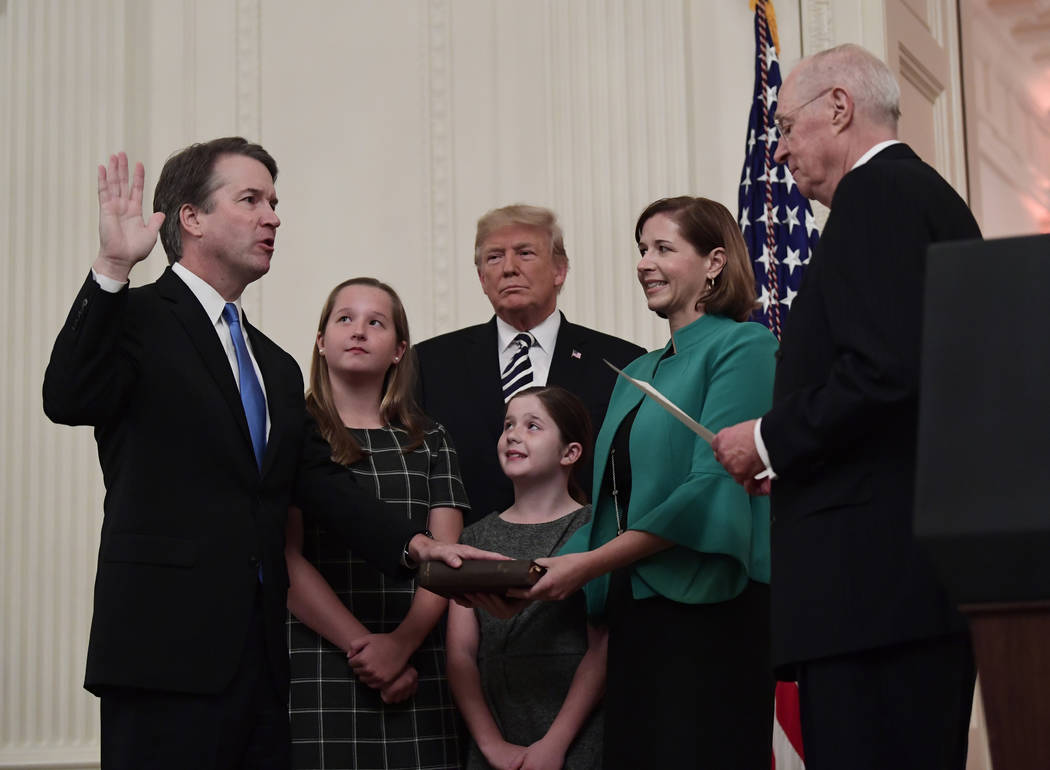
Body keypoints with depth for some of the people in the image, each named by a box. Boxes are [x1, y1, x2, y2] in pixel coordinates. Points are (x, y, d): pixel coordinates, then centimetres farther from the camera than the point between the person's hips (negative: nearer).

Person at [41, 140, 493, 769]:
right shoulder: (139, 320, 0)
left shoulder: (277, 366, 22)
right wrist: (113, 267, -26)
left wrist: (412, 545, -3)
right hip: (168, 651, -7)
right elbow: (70, 401, -19)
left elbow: (319, 478, 12)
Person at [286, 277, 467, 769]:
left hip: (416, 670, 2)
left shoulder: (430, 441, 13)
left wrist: (402, 643, -12)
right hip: (317, 669, -2)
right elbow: (287, 560, -5)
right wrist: (363, 646, -12)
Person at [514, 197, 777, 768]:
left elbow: (713, 486, -14)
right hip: (633, 613, 7)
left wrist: (589, 563, -16)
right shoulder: (636, 374, 20)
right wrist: (537, 572, 0)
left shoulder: (744, 347, -4)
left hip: (705, 609, -7)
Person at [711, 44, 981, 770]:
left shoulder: (876, 194, -7)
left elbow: (883, 368, -21)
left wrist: (771, 439, -7)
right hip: (933, 568, 11)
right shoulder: (930, 195, 22)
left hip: (873, 574, -11)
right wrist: (793, 457, 17)